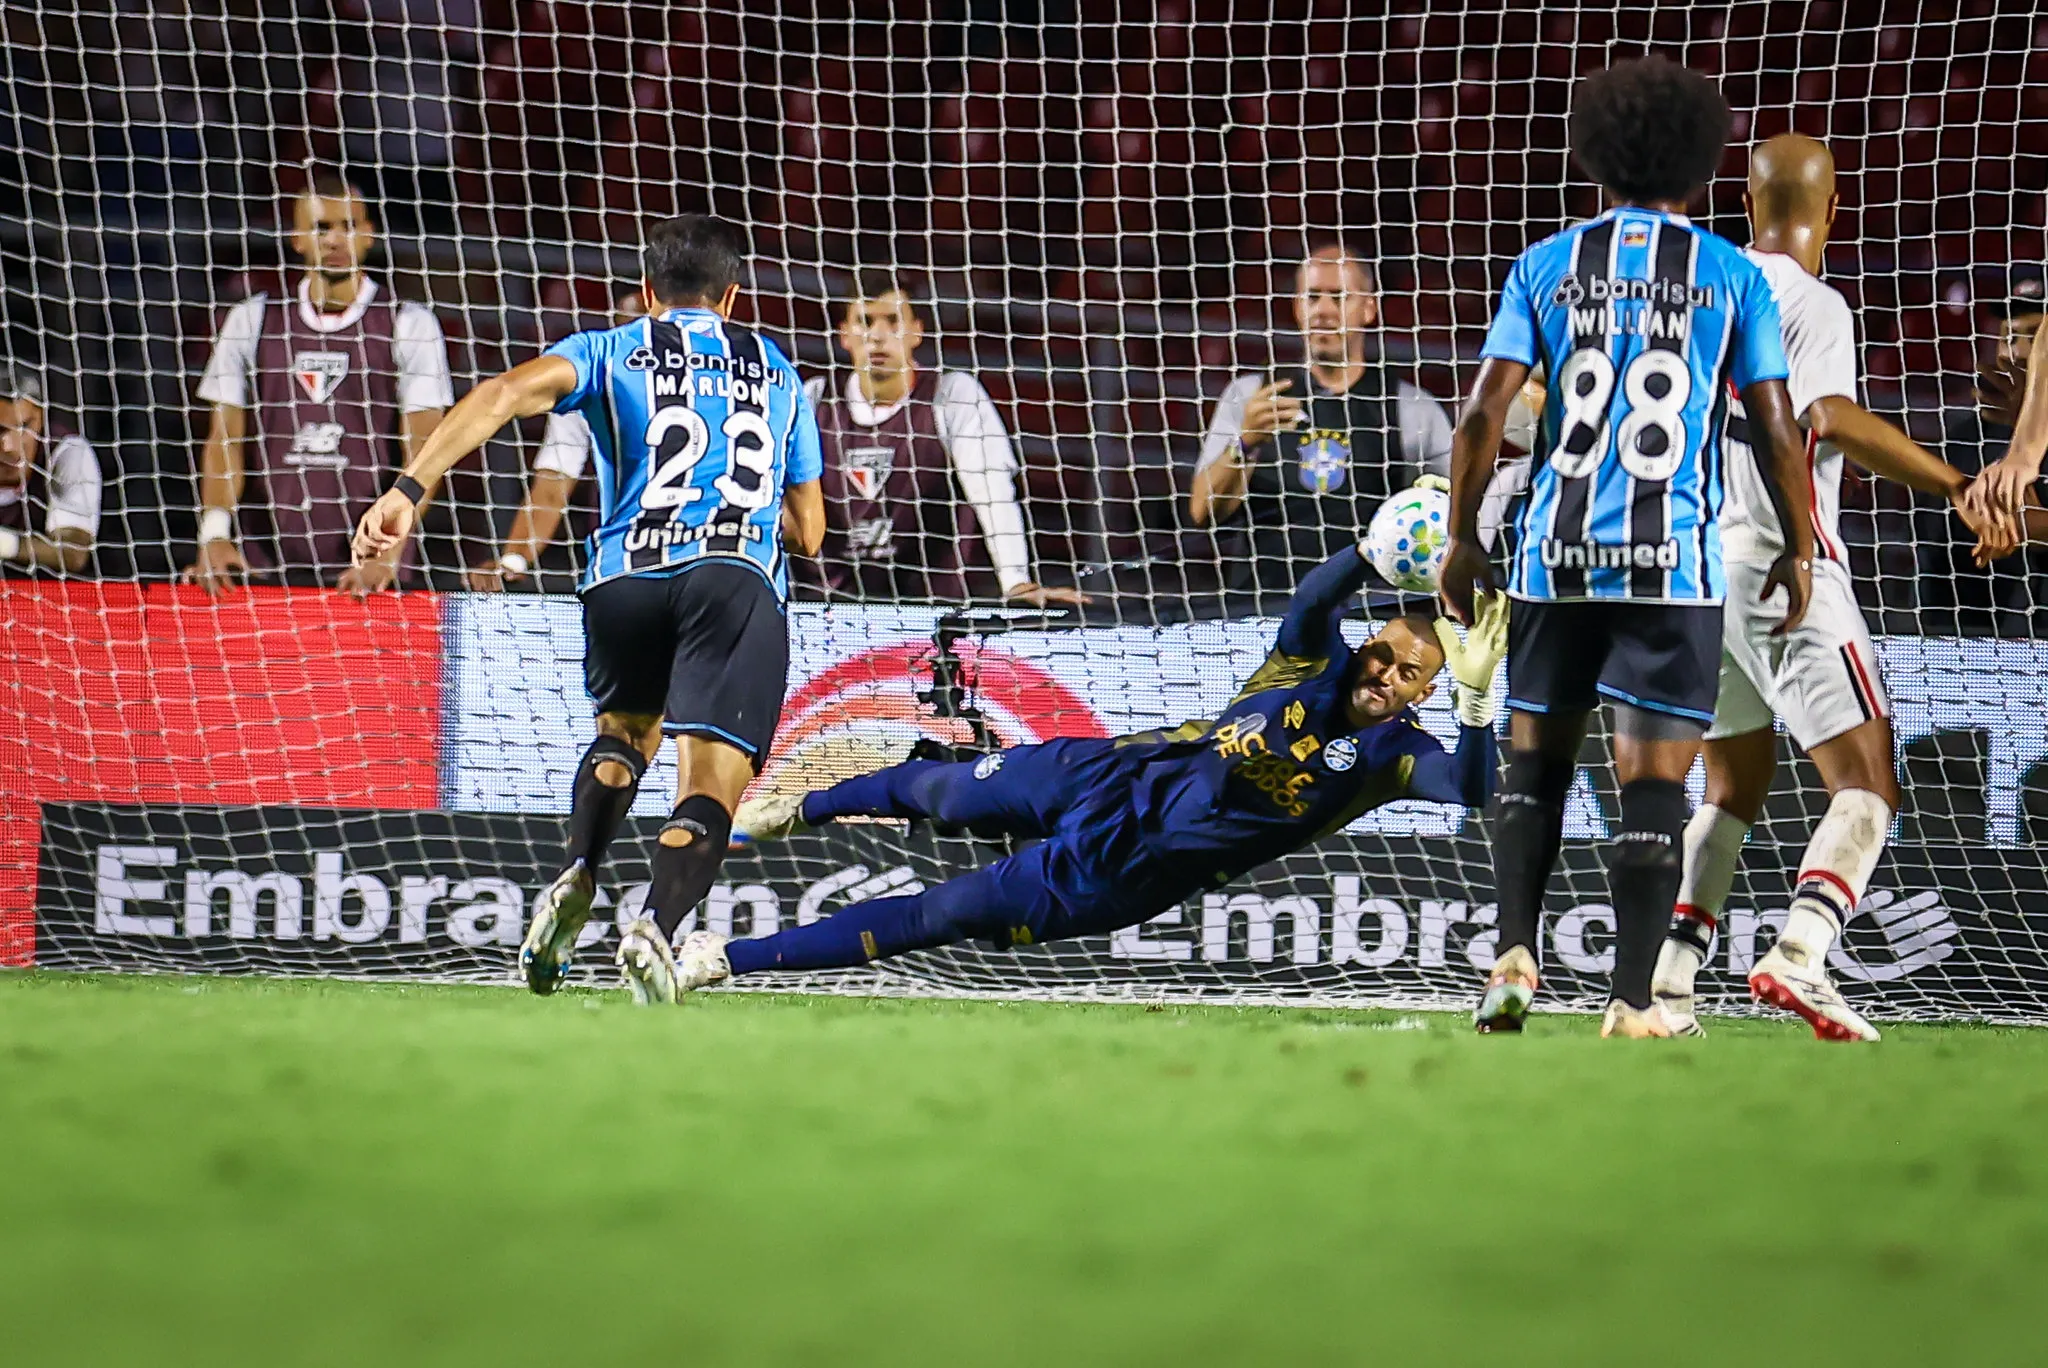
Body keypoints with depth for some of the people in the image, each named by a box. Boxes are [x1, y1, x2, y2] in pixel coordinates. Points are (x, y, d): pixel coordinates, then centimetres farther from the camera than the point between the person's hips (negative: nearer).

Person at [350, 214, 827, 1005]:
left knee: (625, 731, 29)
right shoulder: (777, 374, 28)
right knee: (710, 785, -8)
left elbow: (507, 394, -1)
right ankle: (658, 926, -36)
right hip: (738, 578, -1)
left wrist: (409, 491, -10)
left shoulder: (611, 352, 20)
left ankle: (576, 881, 7)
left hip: (625, 576, 1)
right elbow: (808, 530, 29)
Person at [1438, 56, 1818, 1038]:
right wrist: (1798, 551, 13)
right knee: (1652, 780, 0)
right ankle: (1632, 1004, -4)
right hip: (1675, 558, -2)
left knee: (1535, 755, 17)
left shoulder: (1545, 267, 7)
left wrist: (1461, 536, 10)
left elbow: (1484, 412, 1)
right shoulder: (1733, 277, 4)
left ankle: (1515, 955, 2)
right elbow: (1775, 428, 2)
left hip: (1558, 551, 2)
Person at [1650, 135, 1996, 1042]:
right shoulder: (1812, 305, -11)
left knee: (1734, 788, 19)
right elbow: (1831, 420, -27)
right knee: (1867, 785, -6)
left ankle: (1667, 979, 9)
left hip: (1697, 560, 7)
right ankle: (1798, 957, -26)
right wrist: (1955, 485, -28)